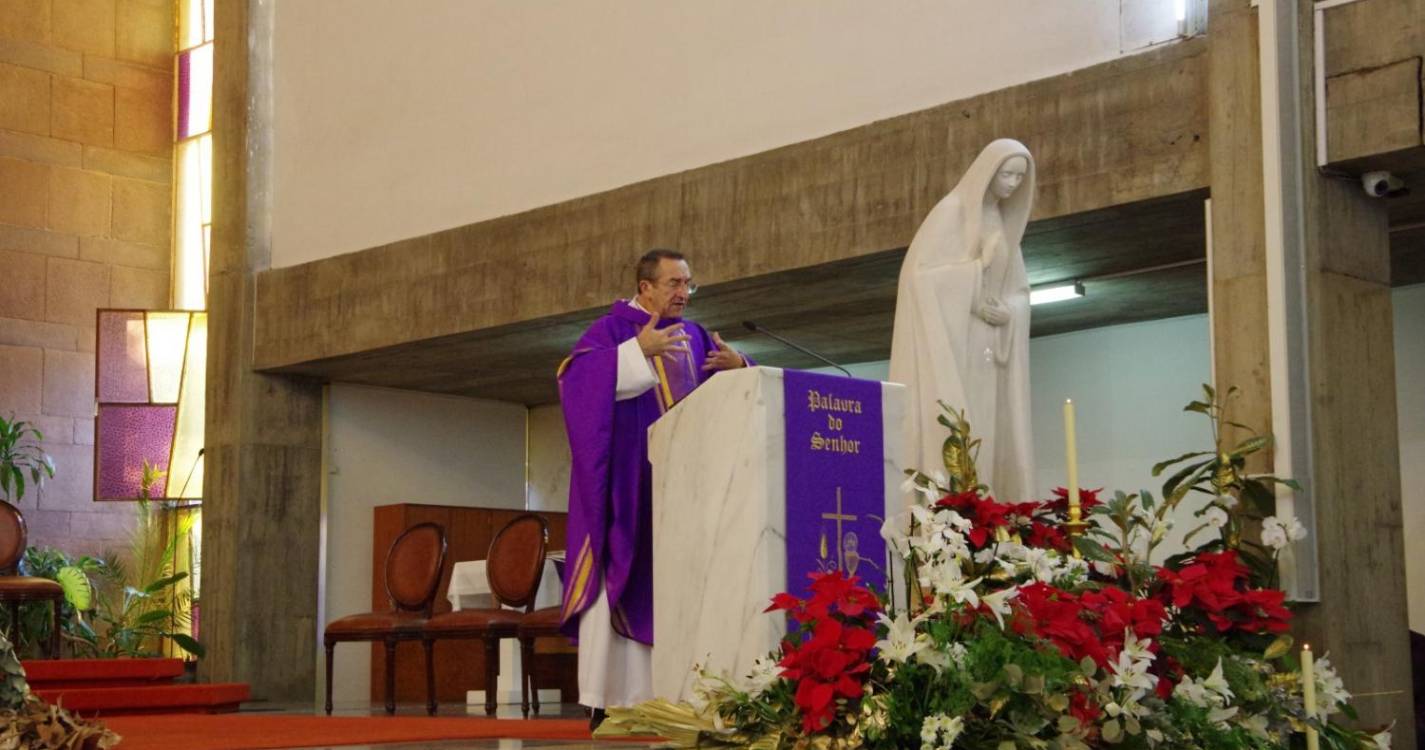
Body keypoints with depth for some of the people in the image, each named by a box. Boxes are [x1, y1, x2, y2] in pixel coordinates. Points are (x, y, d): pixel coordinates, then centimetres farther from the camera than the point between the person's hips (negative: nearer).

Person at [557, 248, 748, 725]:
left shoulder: (695, 337, 16)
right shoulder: (612, 329, -1)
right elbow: (579, 375, -18)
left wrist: (738, 368, -10)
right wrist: (639, 351, -27)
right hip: (629, 480, -6)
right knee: (620, 579, -9)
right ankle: (607, 698, -8)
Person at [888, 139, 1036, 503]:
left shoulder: (1005, 223, 19)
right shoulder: (953, 210, -3)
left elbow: (1017, 288, 20)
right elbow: (923, 271, -13)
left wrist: (1007, 312, -2)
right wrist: (972, 302, -15)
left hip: (987, 346, 8)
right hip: (950, 338, -7)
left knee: (986, 433, 0)